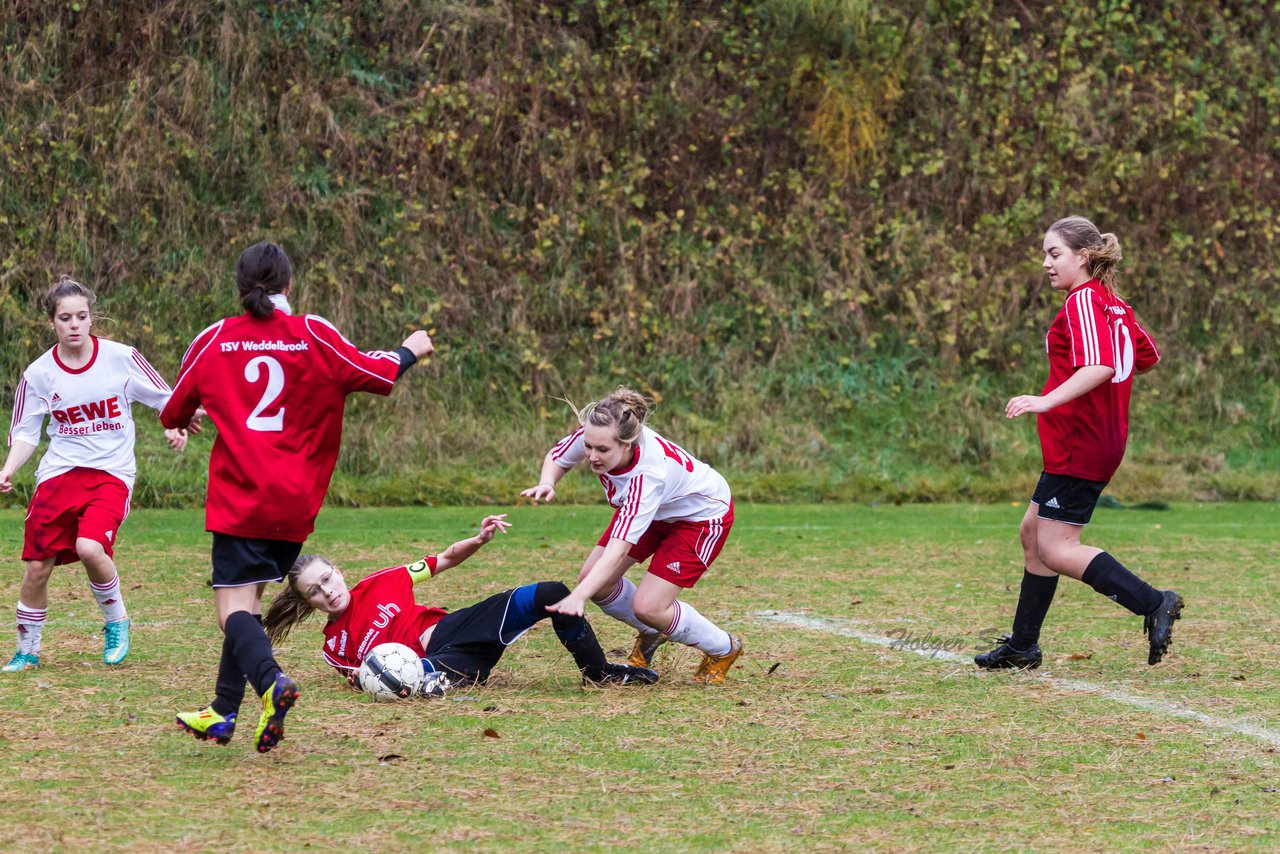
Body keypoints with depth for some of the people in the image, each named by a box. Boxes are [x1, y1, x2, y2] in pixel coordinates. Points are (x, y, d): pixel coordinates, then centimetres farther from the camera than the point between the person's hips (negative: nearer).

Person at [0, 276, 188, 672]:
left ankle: (116, 621, 1)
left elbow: (167, 400, 5)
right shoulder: (39, 374, 0)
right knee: (37, 567, 0)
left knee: (90, 547, -27)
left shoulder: (121, 358, -4)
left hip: (111, 472, -2)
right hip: (58, 473, 2)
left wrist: (176, 427, -15)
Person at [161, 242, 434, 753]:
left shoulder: (214, 340, 1)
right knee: (249, 603, 17)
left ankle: (271, 681, -35)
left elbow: (173, 413, 13)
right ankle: (223, 715, 21)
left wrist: (186, 418, 38)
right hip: (296, 501, 3)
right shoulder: (314, 335, 0)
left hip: (239, 500, -3)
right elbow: (375, 374, 9)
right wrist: (411, 351, 30)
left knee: (233, 609, -7)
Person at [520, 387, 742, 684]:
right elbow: (556, 458, -4)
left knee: (648, 606, -15)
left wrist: (578, 597, -57)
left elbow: (619, 549, -48)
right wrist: (547, 484, -27)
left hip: (703, 513, -7)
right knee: (594, 578, -4)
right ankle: (650, 635, 24)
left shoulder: (648, 473, -44)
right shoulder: (592, 435, -27)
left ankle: (723, 650, 12)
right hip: (655, 510, 7)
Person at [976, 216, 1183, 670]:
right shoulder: (1115, 304, 14)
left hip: (1078, 444, -10)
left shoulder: (1083, 301, -15)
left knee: (1056, 549, -9)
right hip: (1104, 440, 10)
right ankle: (1022, 647, 23)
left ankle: (1153, 603, -16)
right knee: (1033, 532, 16)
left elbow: (1099, 366, -30)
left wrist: (1046, 401, -35)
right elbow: (1146, 357, 26)